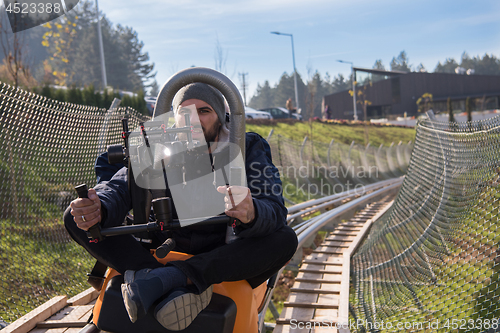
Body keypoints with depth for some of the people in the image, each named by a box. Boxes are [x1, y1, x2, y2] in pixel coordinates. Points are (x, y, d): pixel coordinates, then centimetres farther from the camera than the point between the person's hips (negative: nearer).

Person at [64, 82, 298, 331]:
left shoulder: (248, 150, -5)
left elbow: (275, 212, -20)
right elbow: (118, 188, -14)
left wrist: (252, 213, -45)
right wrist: (99, 209, -39)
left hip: (221, 261, -1)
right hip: (159, 257, 1)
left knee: (285, 240, -29)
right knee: (76, 217, -14)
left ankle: (168, 278, -34)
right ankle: (172, 290, -35)